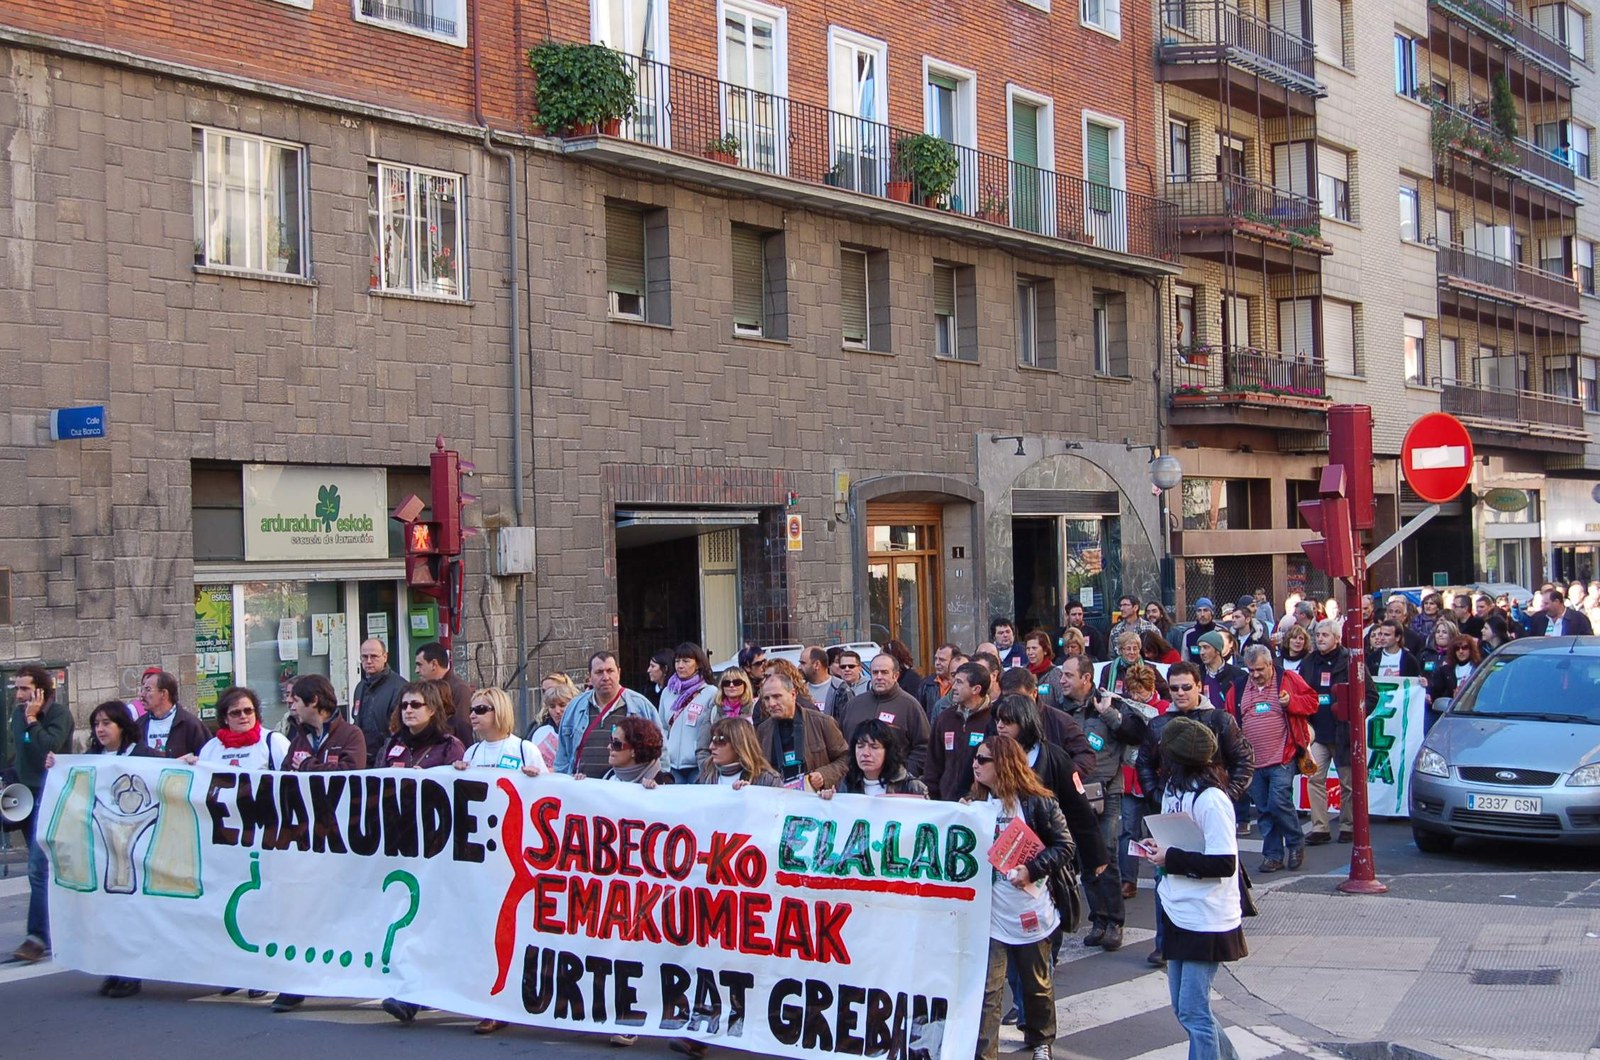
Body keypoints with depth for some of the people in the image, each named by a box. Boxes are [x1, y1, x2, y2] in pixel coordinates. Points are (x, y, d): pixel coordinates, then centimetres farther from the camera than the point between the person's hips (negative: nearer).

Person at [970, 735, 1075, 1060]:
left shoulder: (1036, 802, -10)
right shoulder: (975, 802, 3)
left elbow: (1065, 846, -11)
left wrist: (1032, 870, -20)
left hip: (1030, 911, -2)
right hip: (989, 911, 2)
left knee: (1037, 983, 17)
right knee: (987, 989, -3)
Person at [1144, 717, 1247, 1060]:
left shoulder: (1210, 800, -20)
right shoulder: (1174, 788, 5)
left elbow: (1224, 864, -24)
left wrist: (1171, 858, -18)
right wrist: (1158, 848, 1)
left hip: (1205, 920, -9)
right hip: (1178, 913, 9)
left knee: (1193, 1012, -7)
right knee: (1184, 1009, 15)